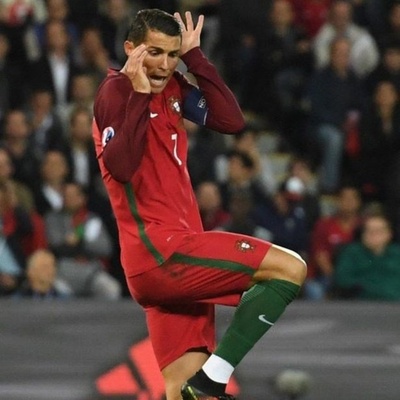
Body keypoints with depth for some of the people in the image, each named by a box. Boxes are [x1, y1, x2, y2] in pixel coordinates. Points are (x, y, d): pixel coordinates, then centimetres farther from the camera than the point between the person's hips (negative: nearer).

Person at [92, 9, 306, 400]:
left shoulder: (172, 88, 15)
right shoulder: (116, 92, -9)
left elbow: (231, 121, 8)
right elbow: (119, 167, -23)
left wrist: (195, 57, 6)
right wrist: (139, 95, -25)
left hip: (171, 256, 8)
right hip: (160, 249, -8)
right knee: (289, 267, -15)